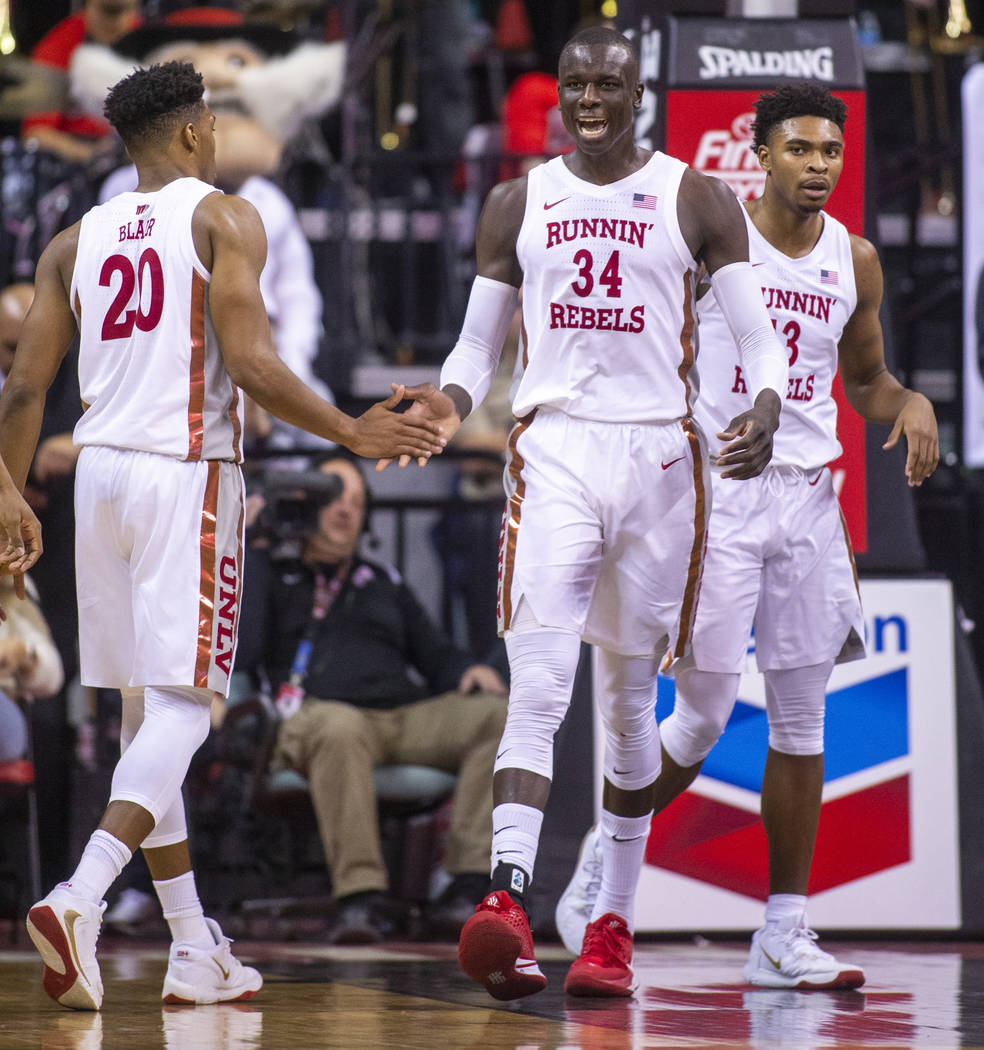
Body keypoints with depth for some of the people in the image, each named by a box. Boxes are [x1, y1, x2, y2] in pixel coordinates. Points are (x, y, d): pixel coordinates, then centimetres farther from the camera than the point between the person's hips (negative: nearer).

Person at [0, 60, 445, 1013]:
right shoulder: (223, 219, -3)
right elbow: (248, 362, -13)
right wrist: (352, 433, -5)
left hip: (100, 470, 6)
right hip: (187, 471, -6)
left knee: (144, 710, 12)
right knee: (181, 708, -7)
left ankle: (193, 951, 15)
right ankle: (80, 900, -27)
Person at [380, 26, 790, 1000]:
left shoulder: (697, 200, 4)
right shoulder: (517, 204, 9)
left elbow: (759, 336, 2)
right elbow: (477, 344, 13)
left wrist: (764, 411, -19)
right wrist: (448, 402, -9)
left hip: (659, 453, 0)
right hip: (553, 450, 0)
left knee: (629, 699, 9)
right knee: (537, 683, -16)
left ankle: (613, 924, 20)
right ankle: (509, 902, -28)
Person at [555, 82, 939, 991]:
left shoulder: (854, 261, 8)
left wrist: (909, 404, 0)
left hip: (807, 497, 5)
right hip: (716, 494, -5)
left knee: (802, 721, 3)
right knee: (703, 716, -7)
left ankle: (784, 936, 8)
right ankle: (599, 870, 16)